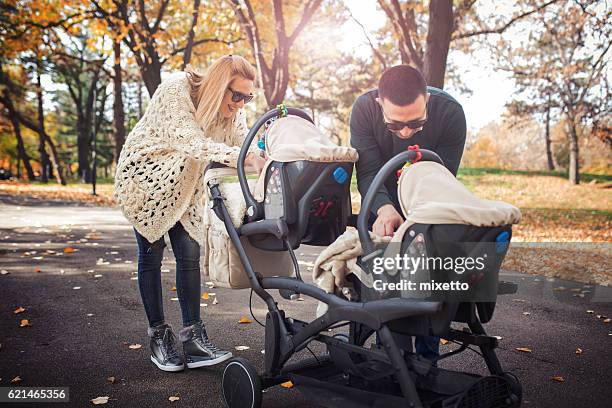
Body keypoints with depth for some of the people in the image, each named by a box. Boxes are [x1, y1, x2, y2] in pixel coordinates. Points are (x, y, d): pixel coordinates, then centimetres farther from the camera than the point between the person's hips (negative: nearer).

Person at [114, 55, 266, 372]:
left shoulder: (233, 109, -8)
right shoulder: (176, 90, -28)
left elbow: (244, 142, -16)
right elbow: (193, 143, -39)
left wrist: (263, 159, -38)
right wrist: (244, 158, -50)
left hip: (183, 184, 5)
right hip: (146, 175, -5)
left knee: (189, 253, -4)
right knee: (152, 254, 1)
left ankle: (192, 337, 1)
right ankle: (158, 335, 13)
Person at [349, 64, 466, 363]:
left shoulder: (450, 112, -30)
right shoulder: (364, 109, -29)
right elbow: (367, 171, -31)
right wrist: (384, 208, -51)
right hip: (382, 201, 1)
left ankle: (427, 359, 12)